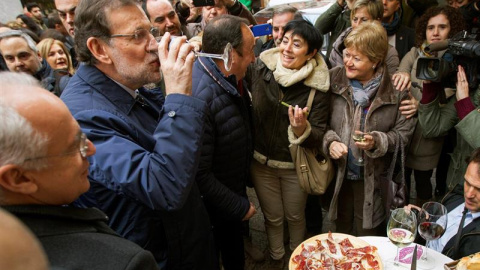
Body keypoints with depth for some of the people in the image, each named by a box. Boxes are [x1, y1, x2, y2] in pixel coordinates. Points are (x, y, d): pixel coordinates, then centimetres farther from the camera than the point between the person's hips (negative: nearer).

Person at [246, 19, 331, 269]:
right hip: (261, 161, 1)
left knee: (295, 216, 22)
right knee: (272, 217, 20)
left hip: (295, 166, -1)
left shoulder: (318, 87, -18)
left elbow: (318, 137, -16)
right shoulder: (260, 69, -12)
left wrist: (302, 129, -38)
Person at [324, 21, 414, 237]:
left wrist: (377, 142, -22)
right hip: (338, 174, 2)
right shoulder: (334, 79, -8)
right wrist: (330, 141, -19)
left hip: (373, 178, -2)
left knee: (368, 236, 17)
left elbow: (403, 132, -4)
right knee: (341, 232, 24)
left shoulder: (395, 89, -12)